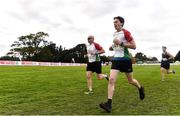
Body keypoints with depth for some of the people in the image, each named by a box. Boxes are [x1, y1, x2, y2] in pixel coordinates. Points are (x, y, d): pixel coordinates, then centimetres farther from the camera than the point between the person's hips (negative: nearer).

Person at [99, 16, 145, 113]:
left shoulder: (126, 32, -8)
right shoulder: (114, 34, 14)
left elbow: (134, 46, -13)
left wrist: (121, 43, -21)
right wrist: (112, 47, 7)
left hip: (125, 59, -5)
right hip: (116, 59, 5)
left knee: (130, 81, 10)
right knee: (111, 80, -12)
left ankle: (140, 88, 45)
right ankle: (109, 104, -13)